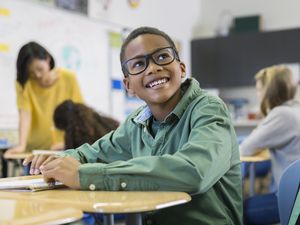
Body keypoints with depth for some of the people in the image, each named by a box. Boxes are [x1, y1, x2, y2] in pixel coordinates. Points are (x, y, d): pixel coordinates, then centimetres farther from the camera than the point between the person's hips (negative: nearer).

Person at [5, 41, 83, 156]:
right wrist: (21, 145, -29)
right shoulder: (24, 83, -4)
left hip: (65, 149, 0)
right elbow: (25, 114, -15)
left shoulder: (68, 78, -4)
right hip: (35, 149, 0)